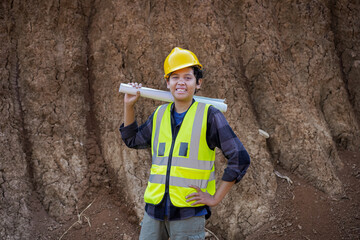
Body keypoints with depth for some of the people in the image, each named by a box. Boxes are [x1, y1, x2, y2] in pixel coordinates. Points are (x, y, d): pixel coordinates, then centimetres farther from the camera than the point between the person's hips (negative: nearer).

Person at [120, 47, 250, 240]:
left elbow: (240, 158, -6)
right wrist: (128, 106, 16)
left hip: (189, 212, -5)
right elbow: (133, 140, 28)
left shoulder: (209, 115, -4)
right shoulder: (160, 114, 11)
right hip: (155, 208, 5)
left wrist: (216, 198, -6)